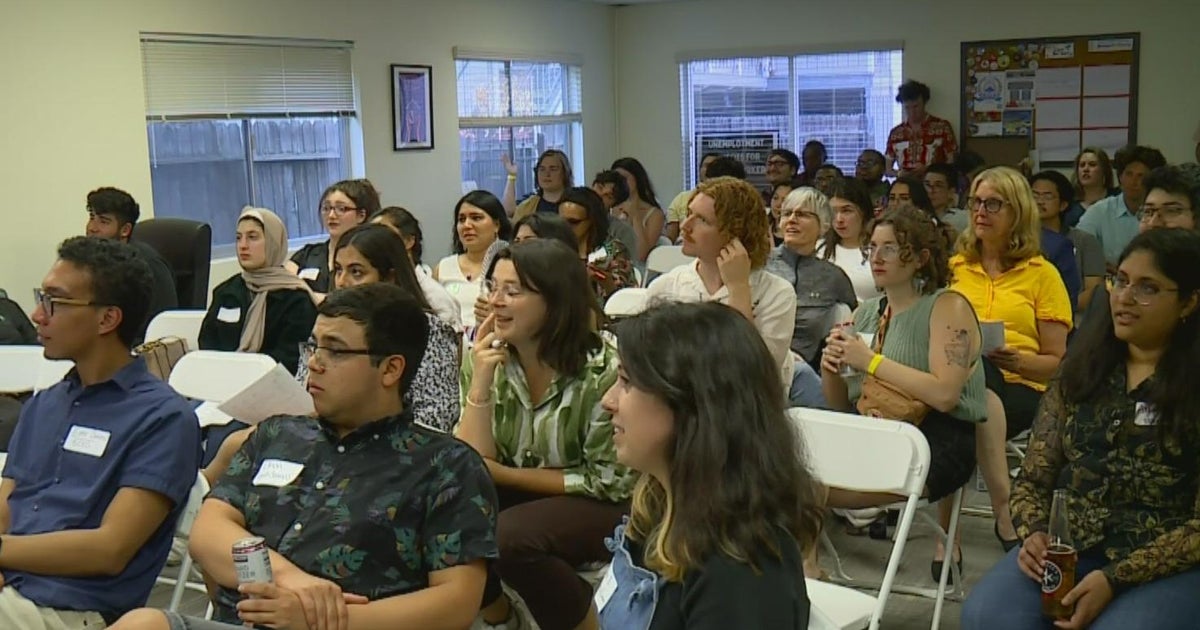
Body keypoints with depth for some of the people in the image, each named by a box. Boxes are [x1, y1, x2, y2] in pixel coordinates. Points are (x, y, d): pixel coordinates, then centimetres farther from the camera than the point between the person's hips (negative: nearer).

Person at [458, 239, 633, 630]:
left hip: (600, 507, -5)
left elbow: (612, 481, -15)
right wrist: (481, 381, -23)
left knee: (510, 537, -31)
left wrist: (505, 474, -15)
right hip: (522, 497, 5)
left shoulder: (602, 370, -21)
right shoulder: (484, 359, -6)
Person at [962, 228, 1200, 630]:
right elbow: (1034, 477, 13)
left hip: (1166, 567, -3)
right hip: (1066, 551, 3)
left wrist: (1114, 578, -17)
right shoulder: (1079, 371, 11)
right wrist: (1034, 533, -8)